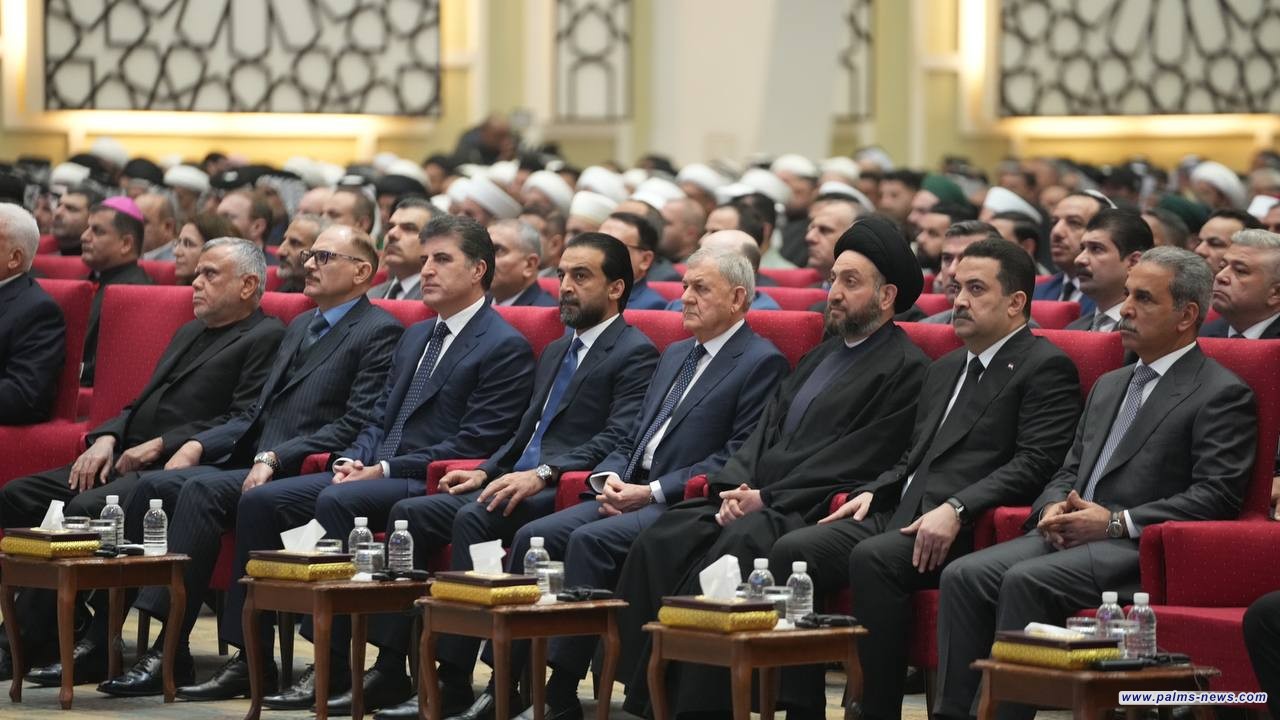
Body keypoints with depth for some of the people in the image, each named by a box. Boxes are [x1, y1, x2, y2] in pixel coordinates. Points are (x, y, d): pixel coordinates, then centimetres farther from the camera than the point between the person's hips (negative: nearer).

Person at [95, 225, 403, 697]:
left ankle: (172, 651, -32)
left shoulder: (378, 333, -3)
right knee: (153, 485, -13)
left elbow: (355, 425, -13)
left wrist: (275, 458, -20)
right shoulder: (300, 327, 26)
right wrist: (198, 444, 8)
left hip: (301, 476, -8)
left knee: (202, 490, -30)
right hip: (249, 463, 9)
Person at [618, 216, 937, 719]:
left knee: (729, 554, -33)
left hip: (808, 512, -8)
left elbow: (856, 460, -12)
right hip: (757, 500, 8)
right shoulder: (821, 356, 24)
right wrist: (735, 488, -1)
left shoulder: (906, 370, -4)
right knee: (658, 543, -14)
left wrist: (767, 499, -14)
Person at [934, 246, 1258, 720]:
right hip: (1071, 536, 7)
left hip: (1141, 549, -7)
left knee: (1026, 580, -31)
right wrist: (1054, 507, 1)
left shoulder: (1222, 394, -2)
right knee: (963, 576, -17)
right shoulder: (1110, 386, 25)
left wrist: (1117, 522, -17)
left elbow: (1218, 496, -12)